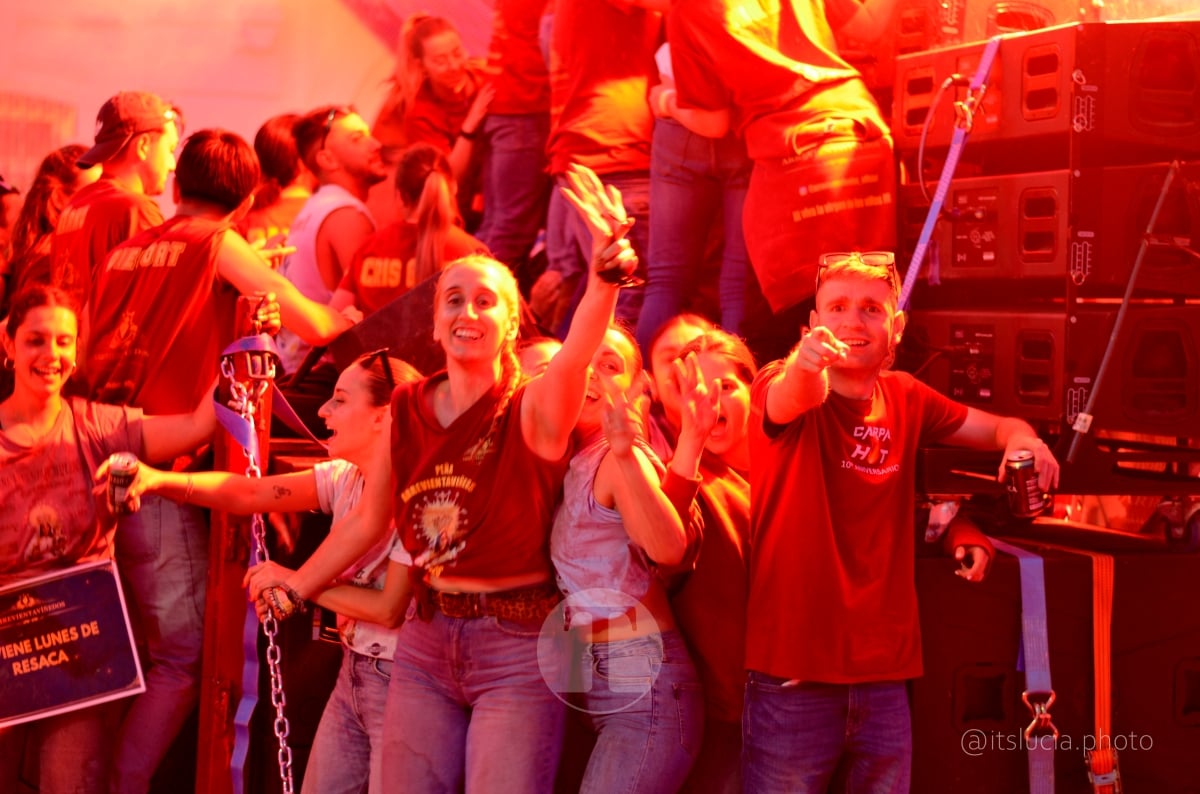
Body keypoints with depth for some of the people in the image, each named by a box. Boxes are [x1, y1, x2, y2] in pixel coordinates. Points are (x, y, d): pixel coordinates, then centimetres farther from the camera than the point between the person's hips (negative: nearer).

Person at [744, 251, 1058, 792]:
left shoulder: (904, 398, 8)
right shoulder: (783, 387, -7)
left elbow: (995, 428, 16)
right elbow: (792, 399, -30)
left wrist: (1021, 438, -9)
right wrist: (806, 365, -55)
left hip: (883, 672, 5)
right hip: (792, 675, -5)